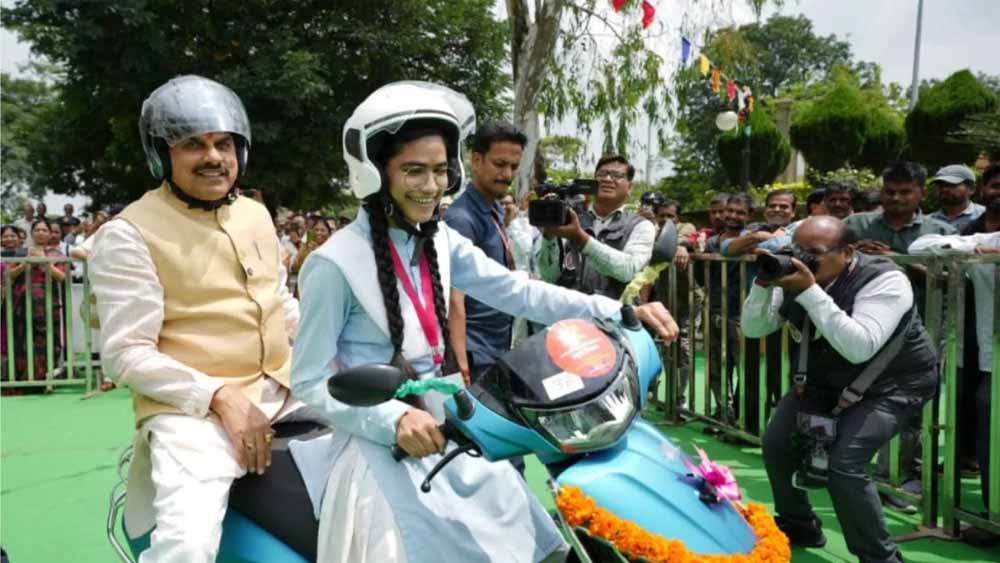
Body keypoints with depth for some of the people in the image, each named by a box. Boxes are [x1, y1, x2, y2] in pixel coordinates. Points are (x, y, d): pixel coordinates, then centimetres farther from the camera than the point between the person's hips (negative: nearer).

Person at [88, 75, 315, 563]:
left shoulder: (256, 214, 13)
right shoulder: (127, 235, -8)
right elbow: (127, 354, -12)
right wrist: (219, 396, -22)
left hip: (284, 387, 7)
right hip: (192, 407, -6)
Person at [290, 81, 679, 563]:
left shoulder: (440, 242, 3)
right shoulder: (335, 264, -15)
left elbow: (518, 292, -4)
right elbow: (309, 381, -13)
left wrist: (621, 313, -13)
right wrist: (394, 419, -27)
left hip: (448, 434, 7)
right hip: (379, 447, -6)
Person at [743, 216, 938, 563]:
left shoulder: (884, 280, -28)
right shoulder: (793, 275, -11)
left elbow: (859, 348, -41)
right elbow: (753, 328, -8)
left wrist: (810, 291, -44)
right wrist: (764, 283, -26)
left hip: (891, 384, -6)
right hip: (824, 379, 7)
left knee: (844, 464, -23)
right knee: (777, 444, 1)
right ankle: (799, 527, 28)